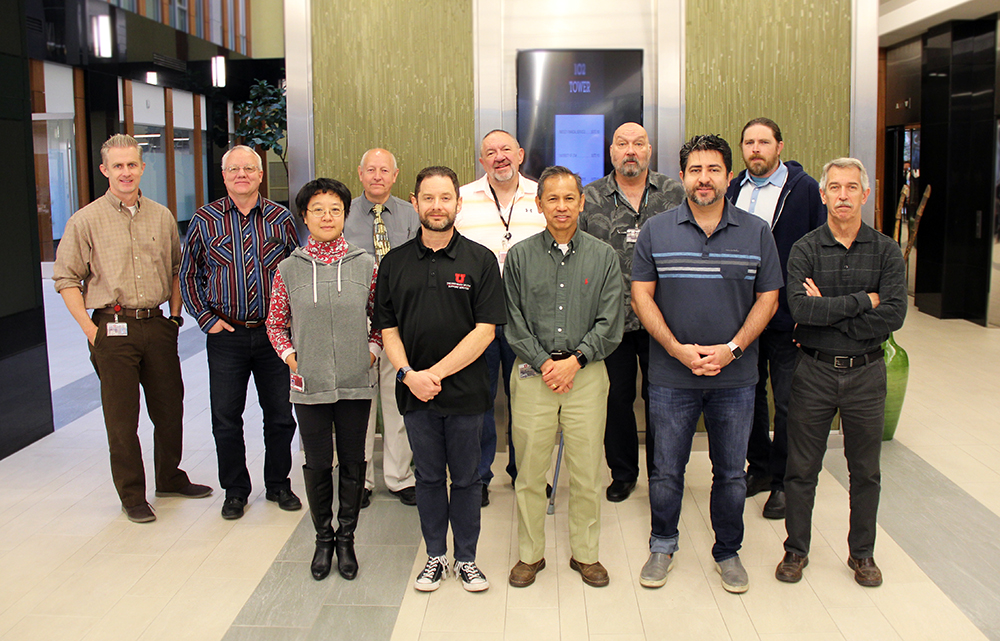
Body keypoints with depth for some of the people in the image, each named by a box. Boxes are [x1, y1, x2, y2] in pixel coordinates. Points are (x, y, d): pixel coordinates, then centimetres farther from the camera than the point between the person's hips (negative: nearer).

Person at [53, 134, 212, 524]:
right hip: (113, 329, -4)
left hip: (157, 326, 4)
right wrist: (90, 329, -8)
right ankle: (131, 495, 15)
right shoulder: (86, 221, -2)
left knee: (170, 408, 12)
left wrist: (175, 315, 10)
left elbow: (175, 269, 19)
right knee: (122, 418, 2)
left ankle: (170, 479, 31)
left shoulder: (162, 217, 9)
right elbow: (66, 278, -1)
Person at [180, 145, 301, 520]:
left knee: (280, 415, 8)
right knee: (226, 419, 6)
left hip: (274, 333, 1)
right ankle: (235, 491, 22)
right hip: (226, 335, 0)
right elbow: (188, 275, 8)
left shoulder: (281, 219, 3)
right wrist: (206, 319, -1)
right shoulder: (204, 220, 2)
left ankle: (278, 485, 26)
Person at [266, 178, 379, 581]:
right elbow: (276, 324, 12)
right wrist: (290, 357, 0)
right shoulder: (289, 269, 0)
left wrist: (372, 350, 0)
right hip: (310, 385, 0)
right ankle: (323, 538, 27)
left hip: (356, 384, 0)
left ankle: (346, 538, 27)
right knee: (318, 464, 9)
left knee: (352, 462, 9)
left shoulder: (365, 265, -1)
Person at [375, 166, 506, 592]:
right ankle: (435, 556, 28)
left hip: (465, 391, -2)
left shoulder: (480, 260, -2)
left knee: (466, 478, 10)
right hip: (415, 392, 2)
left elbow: (485, 329, -8)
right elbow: (388, 328, 5)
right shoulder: (394, 262, 5)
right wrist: (408, 374, -12)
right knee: (429, 476, 13)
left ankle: (466, 558, 26)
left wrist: (438, 372, -14)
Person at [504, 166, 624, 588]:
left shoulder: (603, 257, 5)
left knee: (587, 471, 5)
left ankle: (585, 553, 23)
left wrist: (574, 361, -9)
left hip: (586, 373, 0)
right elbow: (513, 322, 2)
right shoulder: (520, 256, 4)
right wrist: (545, 364, -8)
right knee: (530, 470, 5)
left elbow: (609, 324, 1)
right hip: (533, 373, 0)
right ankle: (529, 554, 22)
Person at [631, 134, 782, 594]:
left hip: (735, 376, 1)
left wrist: (731, 349, -11)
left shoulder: (756, 233, 2)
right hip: (671, 377, 0)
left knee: (731, 472, 11)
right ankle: (662, 546, 29)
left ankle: (728, 551, 30)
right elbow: (642, 296, -1)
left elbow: (767, 298, 2)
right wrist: (678, 349, -12)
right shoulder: (656, 231, 0)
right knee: (666, 470, 8)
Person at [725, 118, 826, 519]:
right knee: (749, 393, 15)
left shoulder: (805, 190, -6)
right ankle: (759, 468, 30)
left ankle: (783, 482, 16)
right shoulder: (733, 190, 9)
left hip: (786, 316, -5)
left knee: (787, 403, 4)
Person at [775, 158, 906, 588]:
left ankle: (862, 553, 30)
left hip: (866, 373, 1)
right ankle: (796, 550, 24)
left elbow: (894, 314, -14)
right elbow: (799, 308, -19)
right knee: (802, 468, 8)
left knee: (865, 470, 12)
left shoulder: (885, 251, 0)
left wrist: (828, 312, -15)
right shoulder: (805, 249, -3)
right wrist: (862, 301, -15)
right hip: (814, 373, -1)